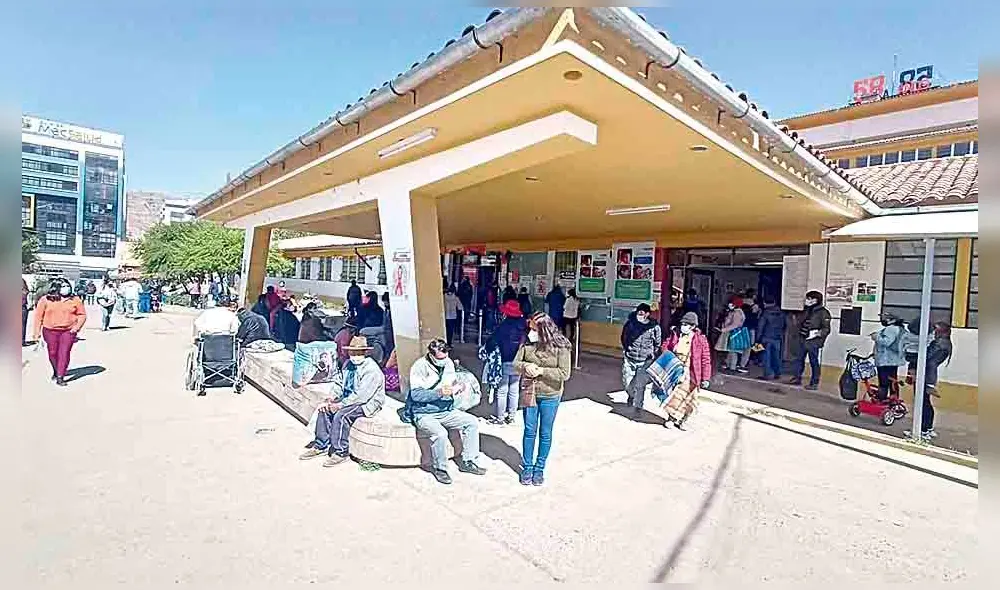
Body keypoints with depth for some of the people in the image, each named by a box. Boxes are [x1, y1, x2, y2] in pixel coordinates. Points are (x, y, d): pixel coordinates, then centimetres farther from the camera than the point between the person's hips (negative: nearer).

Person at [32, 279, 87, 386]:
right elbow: (38, 316, 3)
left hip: (68, 331, -1)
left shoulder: (75, 300, 3)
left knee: (64, 353, -6)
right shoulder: (45, 300, 1)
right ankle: (56, 372, 33)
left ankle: (60, 377, -4)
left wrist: (77, 327, -7)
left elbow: (82, 315, 6)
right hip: (50, 331, 1)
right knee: (53, 353, 10)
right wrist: (37, 332, 1)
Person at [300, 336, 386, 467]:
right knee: (324, 409, -4)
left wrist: (340, 404, -24)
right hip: (349, 399, 9)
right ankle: (321, 446, 7)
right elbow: (338, 383, 10)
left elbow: (361, 395, -27)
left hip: (367, 403, -9)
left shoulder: (372, 370, -22)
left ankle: (341, 453, -13)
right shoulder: (348, 364, 5)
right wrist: (331, 398, -9)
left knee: (340, 415, -27)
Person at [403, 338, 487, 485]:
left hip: (445, 411, 7)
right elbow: (416, 395, -22)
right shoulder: (420, 367, -15)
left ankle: (467, 462, 6)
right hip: (424, 414, -7)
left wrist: (458, 388, -7)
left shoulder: (448, 363, 4)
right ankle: (439, 469, -7)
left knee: (472, 422, -6)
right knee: (440, 433, -32)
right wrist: (440, 392, -32)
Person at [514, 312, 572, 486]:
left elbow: (564, 374, -17)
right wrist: (526, 366, -23)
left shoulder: (560, 347, -15)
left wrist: (541, 371, -22)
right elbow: (515, 364, -1)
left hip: (550, 396, -2)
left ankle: (539, 468, 29)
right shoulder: (527, 343, -6)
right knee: (529, 431, 12)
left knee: (545, 433, 12)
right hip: (529, 394, 2)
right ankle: (527, 467, 28)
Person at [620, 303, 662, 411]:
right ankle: (632, 396, 42)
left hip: (645, 361, -2)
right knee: (627, 383, 11)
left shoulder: (654, 327, -11)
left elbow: (658, 344, 4)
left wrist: (652, 355, 3)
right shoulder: (630, 322, -7)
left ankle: (636, 406, 13)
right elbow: (624, 338, 9)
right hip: (629, 359, 3)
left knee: (639, 385, -4)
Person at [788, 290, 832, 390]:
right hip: (803, 340, 8)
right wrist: (800, 332, 15)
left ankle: (814, 383, 8)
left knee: (814, 362, 0)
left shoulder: (823, 312, -9)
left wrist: (817, 333, -21)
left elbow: (826, 329, -11)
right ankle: (797, 378, 23)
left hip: (813, 342, -7)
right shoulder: (807, 311, 13)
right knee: (799, 359, 12)